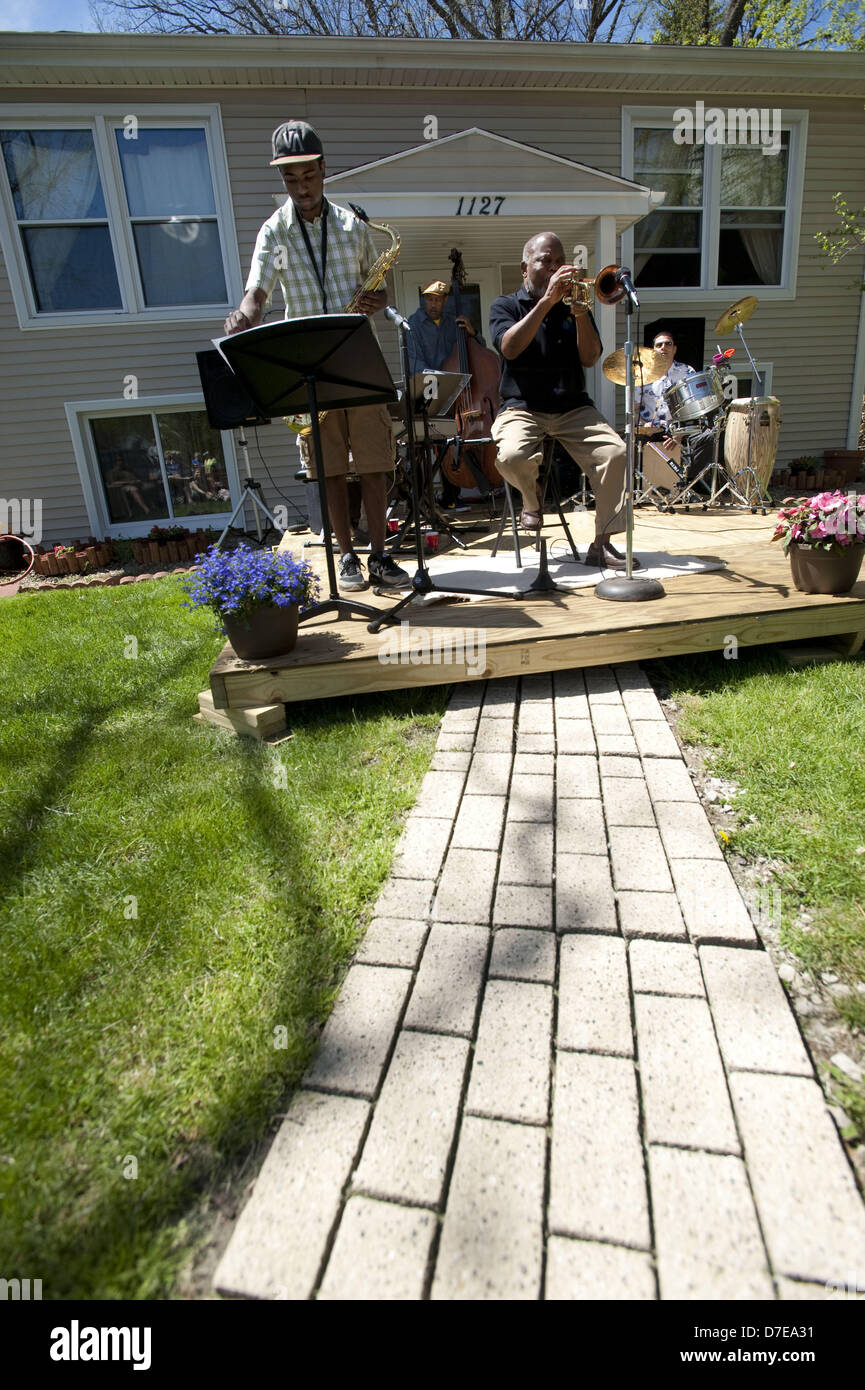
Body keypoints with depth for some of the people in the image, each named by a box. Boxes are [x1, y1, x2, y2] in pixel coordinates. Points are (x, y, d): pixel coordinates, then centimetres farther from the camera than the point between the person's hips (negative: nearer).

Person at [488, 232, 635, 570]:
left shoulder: (573, 307, 16)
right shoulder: (505, 306, 9)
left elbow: (589, 358, 2)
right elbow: (509, 348, -13)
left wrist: (580, 312, -11)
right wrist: (546, 301, -16)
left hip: (573, 408, 3)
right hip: (522, 408, -2)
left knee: (615, 452, -24)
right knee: (511, 458, -35)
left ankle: (602, 544, -16)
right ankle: (532, 498, 3)